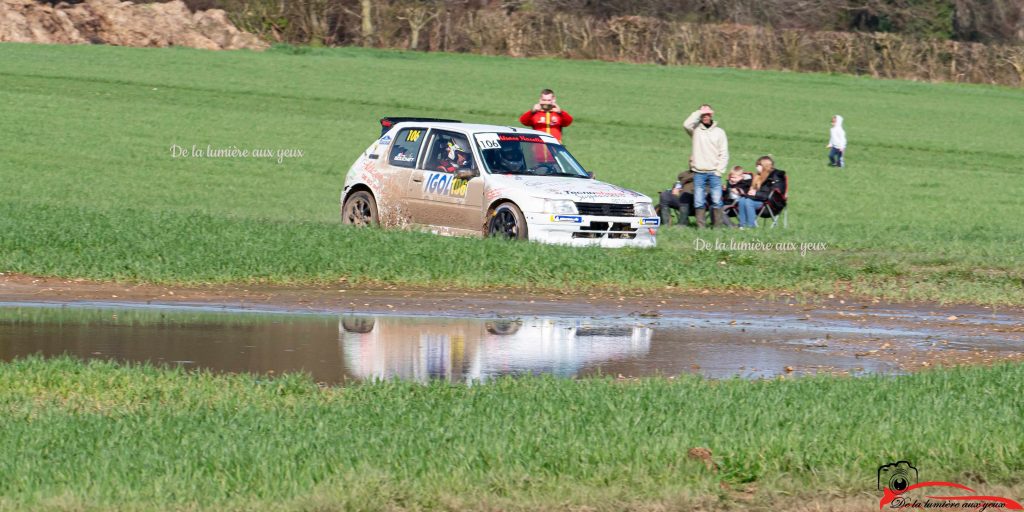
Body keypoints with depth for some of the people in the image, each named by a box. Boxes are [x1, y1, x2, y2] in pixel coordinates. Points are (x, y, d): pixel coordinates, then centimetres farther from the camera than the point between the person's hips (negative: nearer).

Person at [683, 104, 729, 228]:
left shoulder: (719, 132, 9)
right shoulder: (696, 130, 8)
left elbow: (724, 154, 7)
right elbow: (687, 124, -15)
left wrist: (719, 171, -4)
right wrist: (698, 113, -6)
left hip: (714, 173, 0)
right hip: (699, 173, 0)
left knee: (717, 200, -6)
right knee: (698, 202, -3)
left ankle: (719, 226, -1)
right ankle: (700, 226, 1)